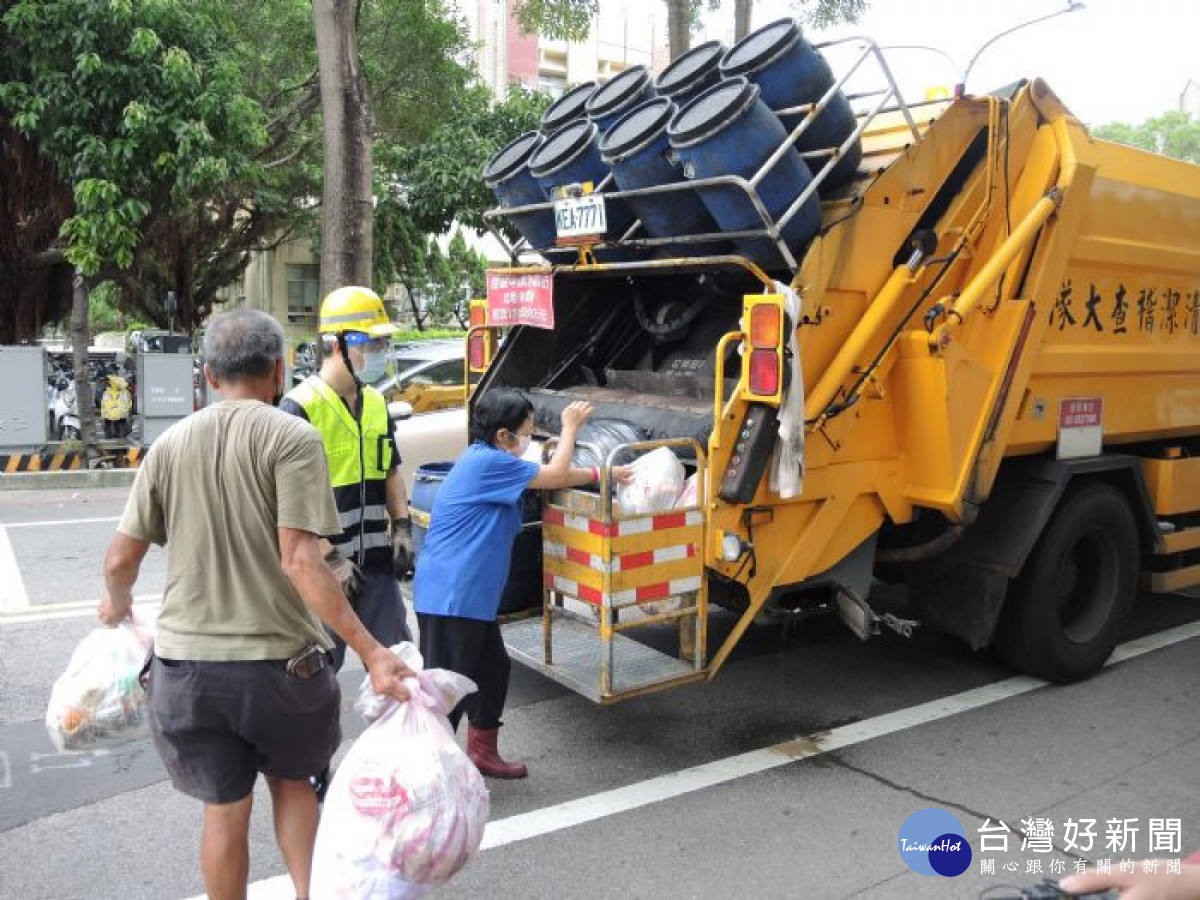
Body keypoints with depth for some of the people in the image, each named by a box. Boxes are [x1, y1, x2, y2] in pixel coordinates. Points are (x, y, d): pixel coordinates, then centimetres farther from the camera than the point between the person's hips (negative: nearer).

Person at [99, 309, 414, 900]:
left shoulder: (170, 443, 2)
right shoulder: (292, 438, -11)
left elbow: (120, 559, 4)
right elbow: (300, 561, -19)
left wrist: (117, 603, 27)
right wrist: (371, 653, -20)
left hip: (186, 662, 3)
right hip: (278, 659, -2)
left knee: (225, 811, 18)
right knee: (293, 783, 24)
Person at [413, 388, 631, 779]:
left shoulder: (490, 462, 12)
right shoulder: (486, 462, -18)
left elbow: (549, 475, 22)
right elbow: (555, 475, -9)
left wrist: (599, 474, 20)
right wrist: (570, 426, 3)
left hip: (469, 595, 10)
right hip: (450, 596, -10)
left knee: (492, 668, 19)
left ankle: (482, 752, 34)